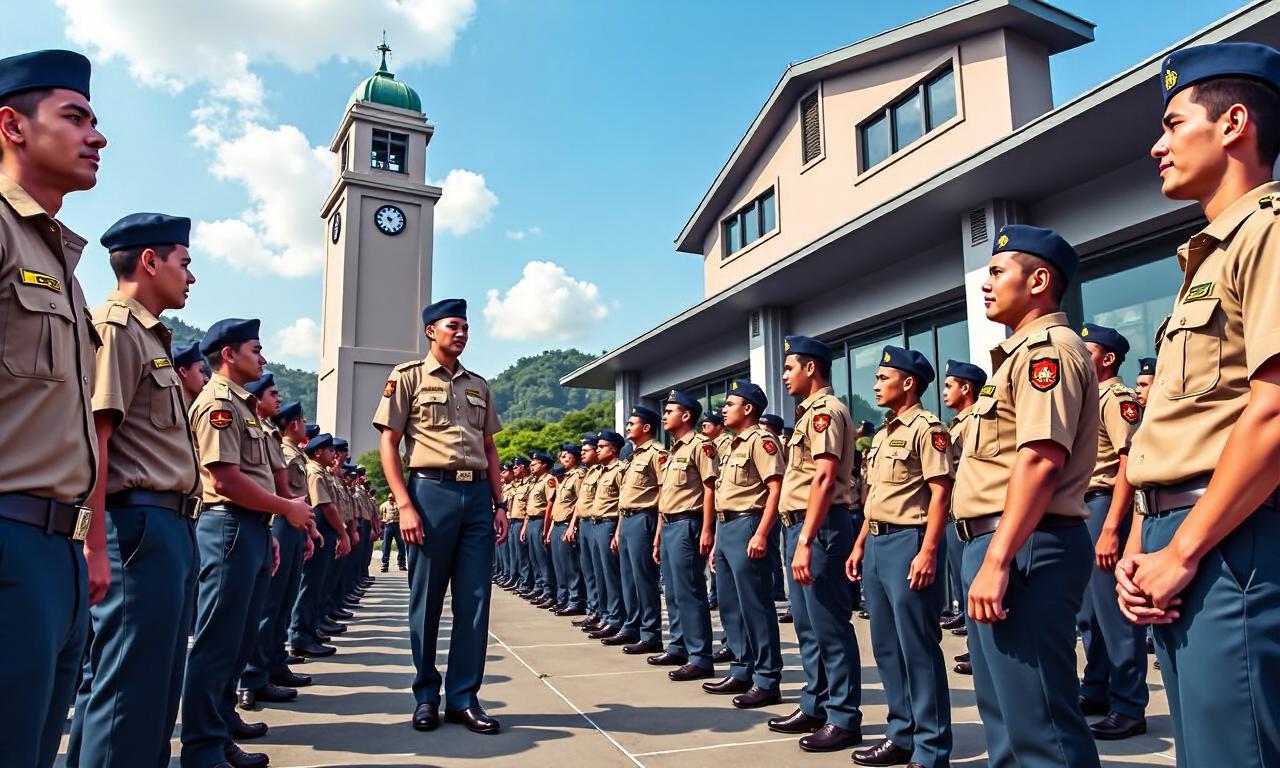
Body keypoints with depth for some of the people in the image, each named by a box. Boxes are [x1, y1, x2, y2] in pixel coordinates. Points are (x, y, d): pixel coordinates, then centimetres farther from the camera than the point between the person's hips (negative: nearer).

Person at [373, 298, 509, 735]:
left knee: (474, 600, 4)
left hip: (477, 495, 4)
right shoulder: (408, 377, 3)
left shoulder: (478, 386, 18)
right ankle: (426, 695, 21)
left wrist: (499, 505, 10)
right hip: (431, 491, -4)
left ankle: (463, 698, 15)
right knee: (426, 600, 5)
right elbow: (388, 444, -2)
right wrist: (405, 505, -11)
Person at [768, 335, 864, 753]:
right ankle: (815, 705, 26)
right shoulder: (810, 412, 18)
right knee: (808, 625, 16)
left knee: (830, 626, -3)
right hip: (800, 526, 10)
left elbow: (824, 479, -22)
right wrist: (798, 536, 16)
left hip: (819, 528, -10)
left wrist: (806, 540, -26)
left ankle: (844, 717, 7)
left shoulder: (825, 410, -12)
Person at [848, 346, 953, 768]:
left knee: (918, 648, -3)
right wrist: (860, 545, 18)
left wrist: (928, 550, -21)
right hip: (877, 544, 9)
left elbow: (940, 493, -15)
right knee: (886, 646, 13)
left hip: (908, 542, -9)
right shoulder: (882, 435, 18)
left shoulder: (926, 428, -9)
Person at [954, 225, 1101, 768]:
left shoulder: (1047, 348, -11)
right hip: (996, 544, 11)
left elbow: (1041, 460, -23)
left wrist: (997, 561, -26)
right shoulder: (1022, 352, 21)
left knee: (1038, 717, -5)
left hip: (1023, 547, -11)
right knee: (1005, 709, 19)